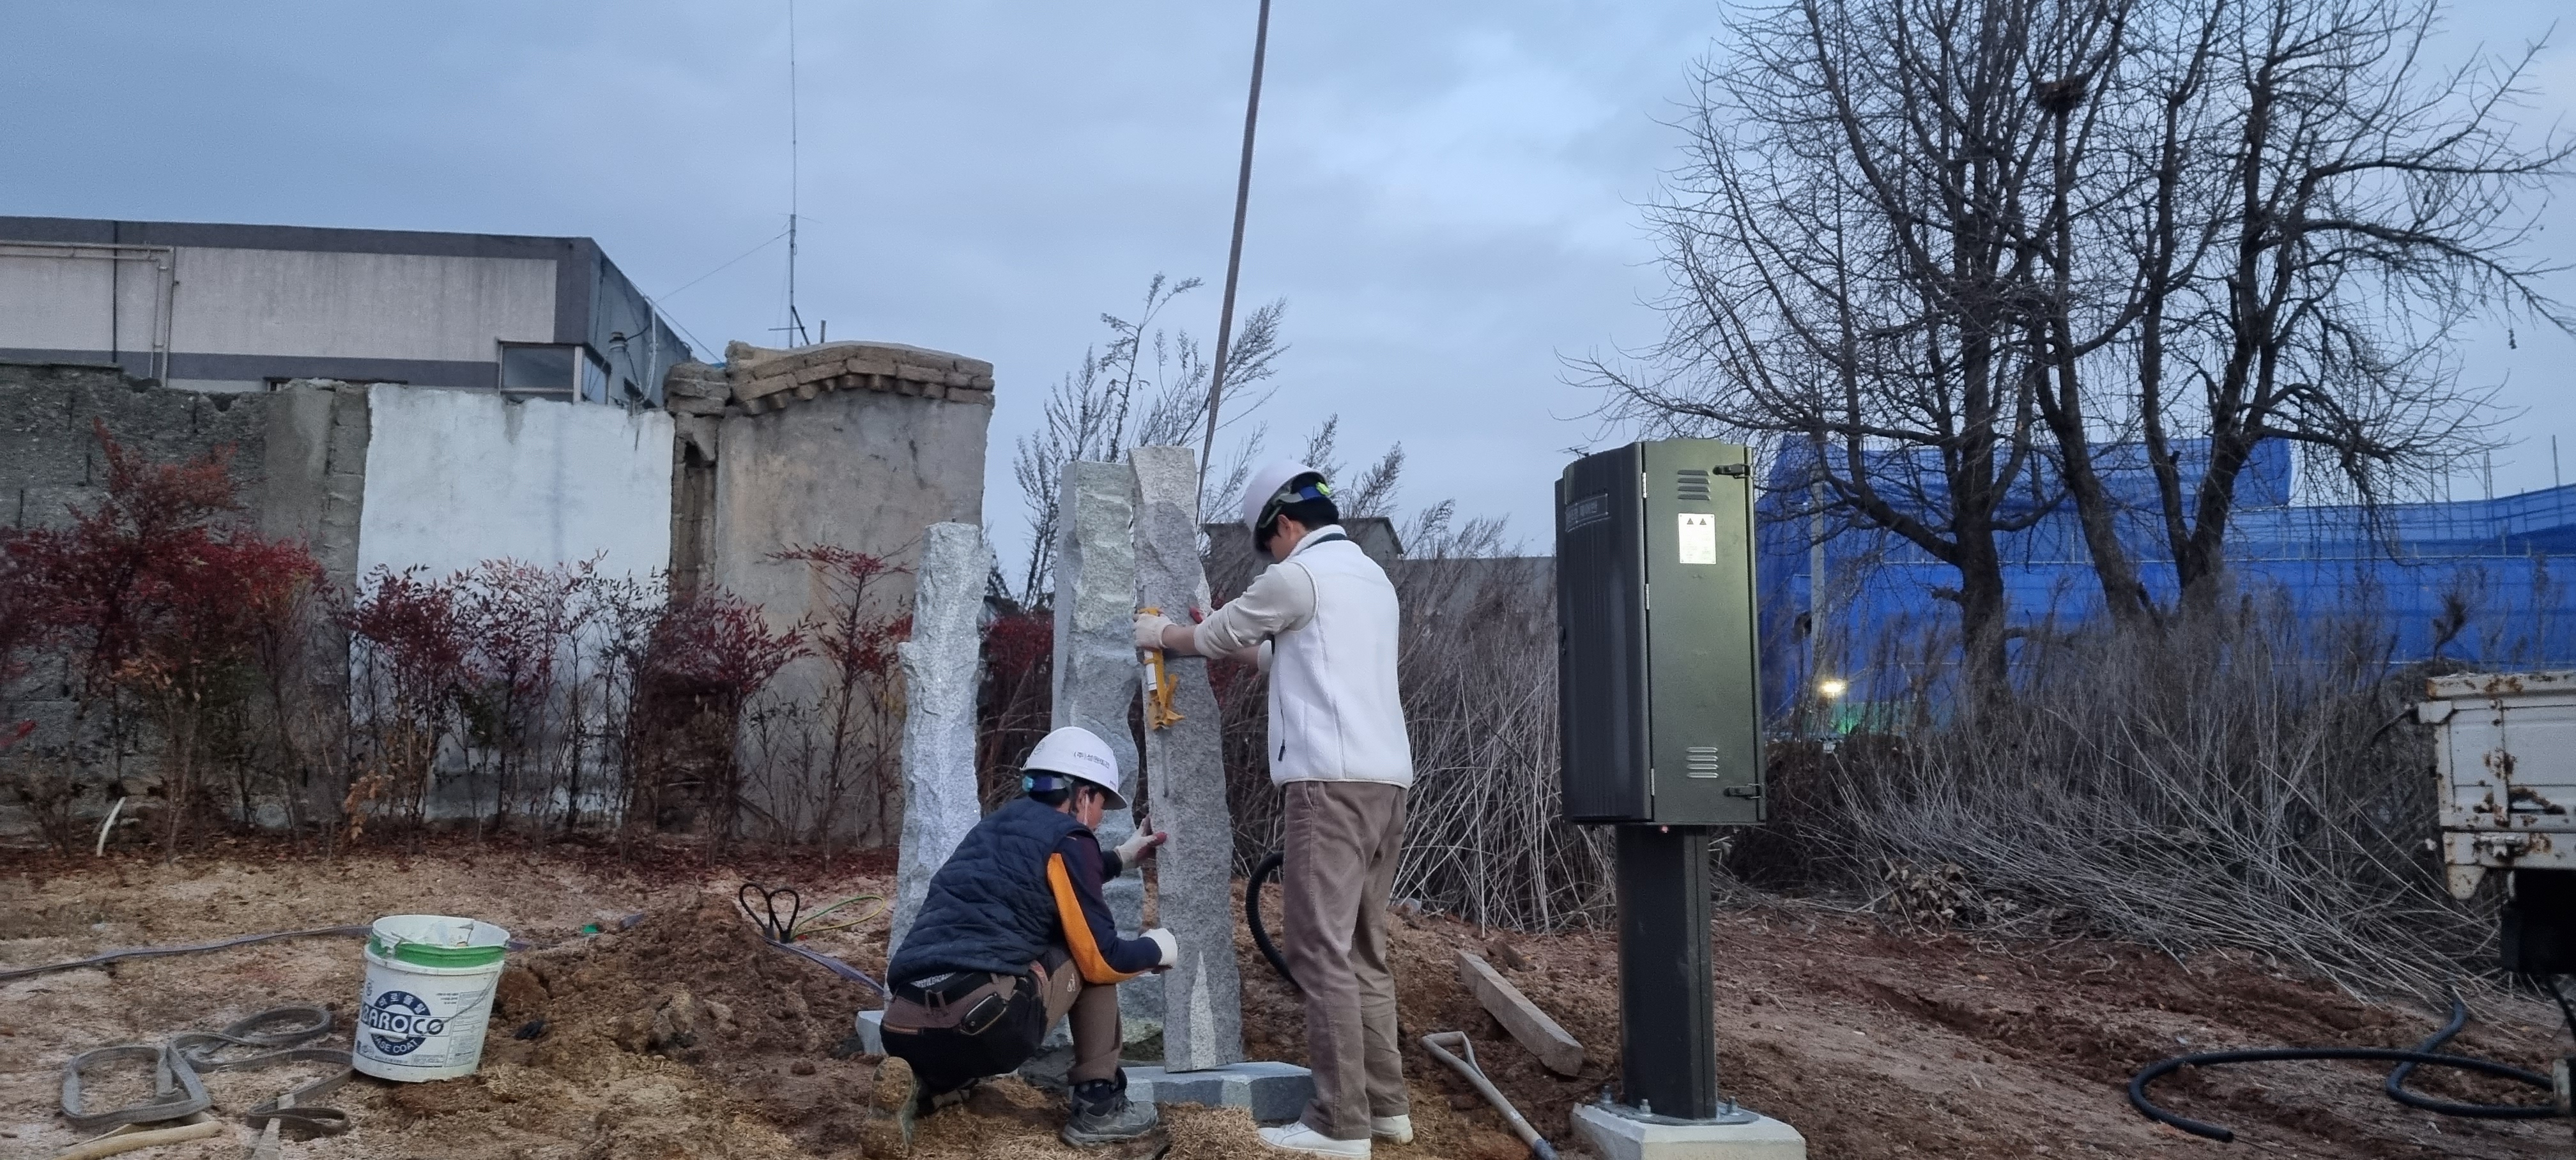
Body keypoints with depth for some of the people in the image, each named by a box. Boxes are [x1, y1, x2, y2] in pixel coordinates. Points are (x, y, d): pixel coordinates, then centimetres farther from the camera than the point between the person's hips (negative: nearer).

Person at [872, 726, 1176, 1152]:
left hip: (906, 1030, 7)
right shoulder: (1068, 840, 3)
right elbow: (1100, 959, 3)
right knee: (1088, 958, 15)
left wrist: (1120, 860, 51)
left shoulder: (992, 827, 25)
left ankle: (919, 1085, 9)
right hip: (984, 1022, -7)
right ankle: (1099, 1107, 14)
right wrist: (1156, 949, 23)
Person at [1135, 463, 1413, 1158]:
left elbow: (1217, 636, 9)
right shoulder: (1371, 577, 22)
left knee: (1323, 951, -7)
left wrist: (1161, 636, 27)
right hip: (1385, 778, 9)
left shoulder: (1299, 574, -4)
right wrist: (1227, 640, 36)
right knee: (1363, 950, 13)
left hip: (1332, 780, -9)